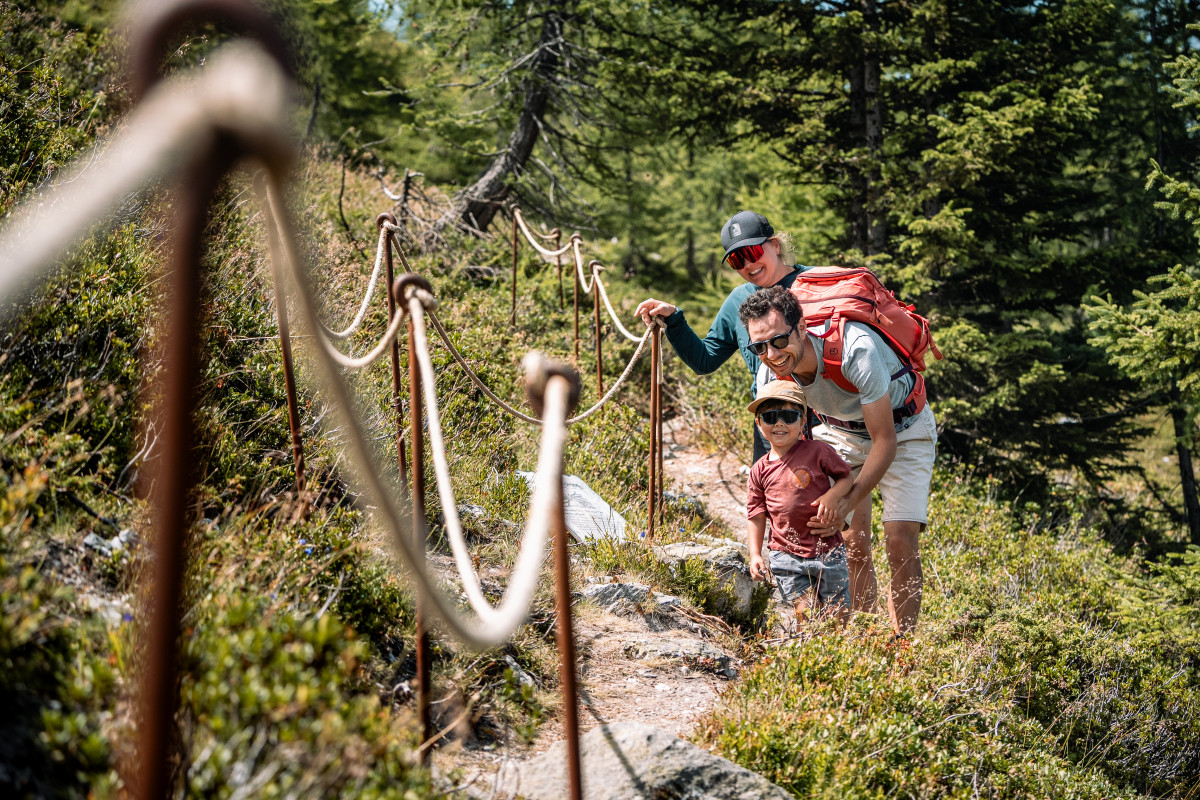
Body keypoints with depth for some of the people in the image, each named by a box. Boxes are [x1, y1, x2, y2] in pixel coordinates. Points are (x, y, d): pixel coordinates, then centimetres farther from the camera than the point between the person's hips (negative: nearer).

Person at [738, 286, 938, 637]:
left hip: (901, 430, -4)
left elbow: (884, 441, -30)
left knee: (900, 540, -15)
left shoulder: (856, 350, -38)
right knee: (851, 542, -5)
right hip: (842, 432, 4)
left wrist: (848, 502, -33)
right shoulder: (775, 368, -21)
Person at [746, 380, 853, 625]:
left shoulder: (817, 451, -3)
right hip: (786, 556, 1)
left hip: (827, 549, -1)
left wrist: (832, 496, -15)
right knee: (805, 613, -7)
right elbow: (756, 516, 7)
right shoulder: (761, 469, 4)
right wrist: (755, 554, -1)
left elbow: (847, 477, 5)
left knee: (838, 614, 4)